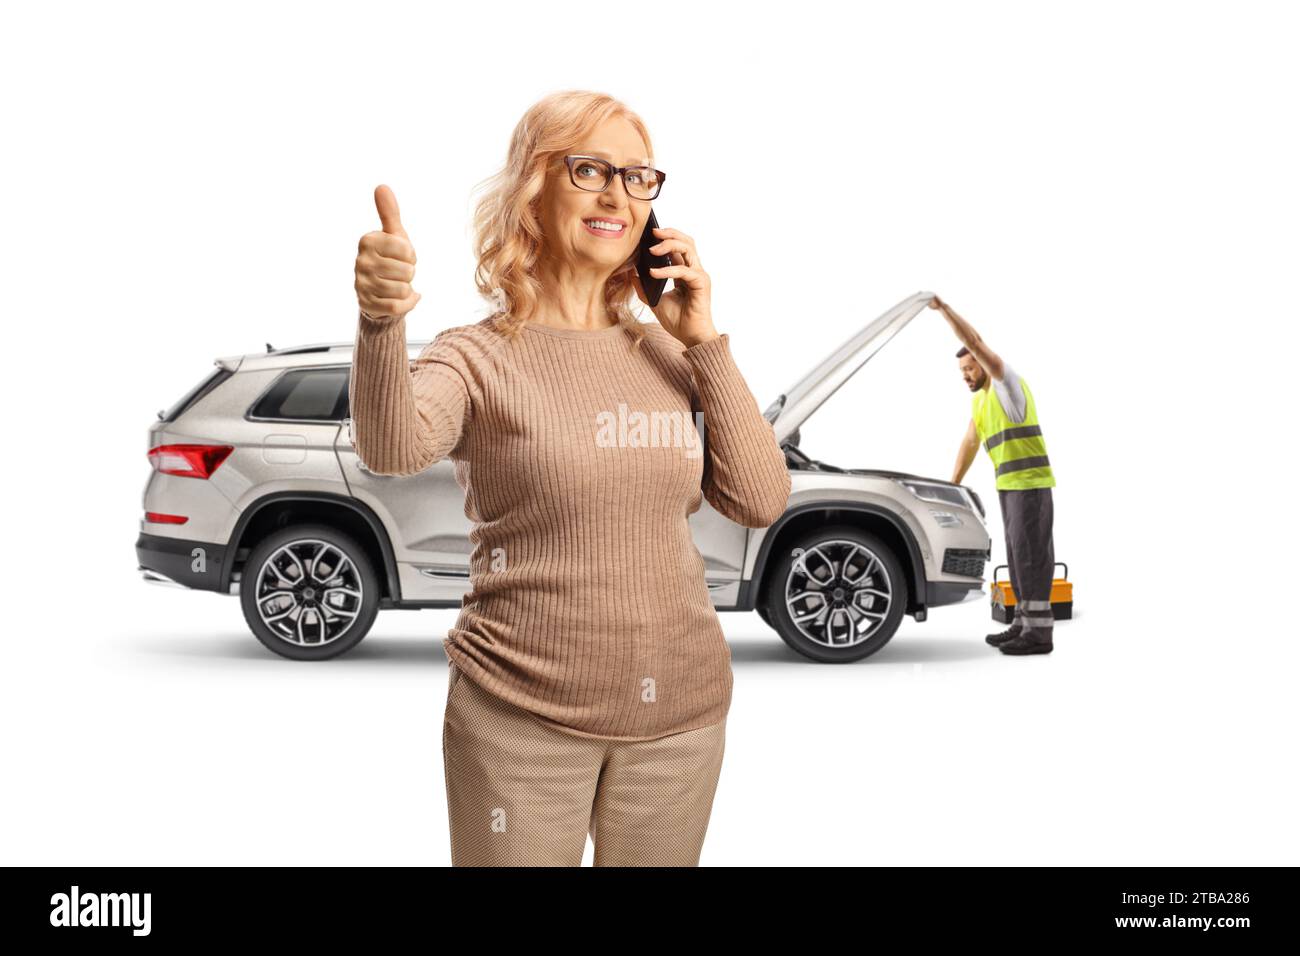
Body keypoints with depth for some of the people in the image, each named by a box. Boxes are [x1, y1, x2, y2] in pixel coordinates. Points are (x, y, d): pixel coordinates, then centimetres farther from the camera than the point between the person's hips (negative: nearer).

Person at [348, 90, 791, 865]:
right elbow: (396, 449, -28)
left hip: (681, 714, 4)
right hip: (523, 717, -4)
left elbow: (762, 501, -3)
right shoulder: (479, 357, -7)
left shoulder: (670, 357, 5)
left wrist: (704, 342, -8)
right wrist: (383, 321, -47)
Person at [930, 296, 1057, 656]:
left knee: (1031, 553, -10)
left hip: (1031, 481, -10)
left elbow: (976, 343, -23)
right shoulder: (979, 400, 17)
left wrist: (944, 309, -24)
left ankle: (1039, 632, -10)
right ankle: (1024, 624, 15)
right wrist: (953, 484, 19)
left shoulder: (1007, 385, -11)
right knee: (1018, 554, 10)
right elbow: (970, 442, 22)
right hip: (1009, 484, 10)